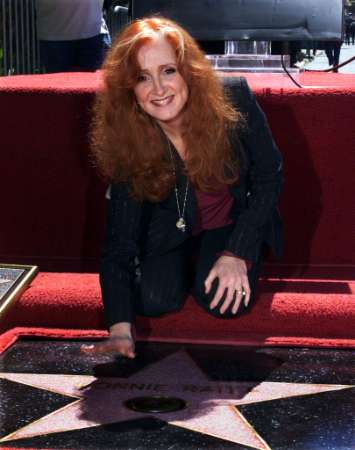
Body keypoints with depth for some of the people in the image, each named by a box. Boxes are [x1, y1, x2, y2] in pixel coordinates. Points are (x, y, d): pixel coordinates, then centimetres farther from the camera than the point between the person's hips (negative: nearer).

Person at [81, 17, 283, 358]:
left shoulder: (233, 100, -27)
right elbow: (119, 237, -24)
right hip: (171, 231, 1)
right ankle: (190, 265, 13)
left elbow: (269, 176, -14)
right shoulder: (126, 139, -23)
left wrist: (236, 253, -24)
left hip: (235, 222, -1)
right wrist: (120, 327, -35)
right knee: (153, 300, -21)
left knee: (226, 302, -24)